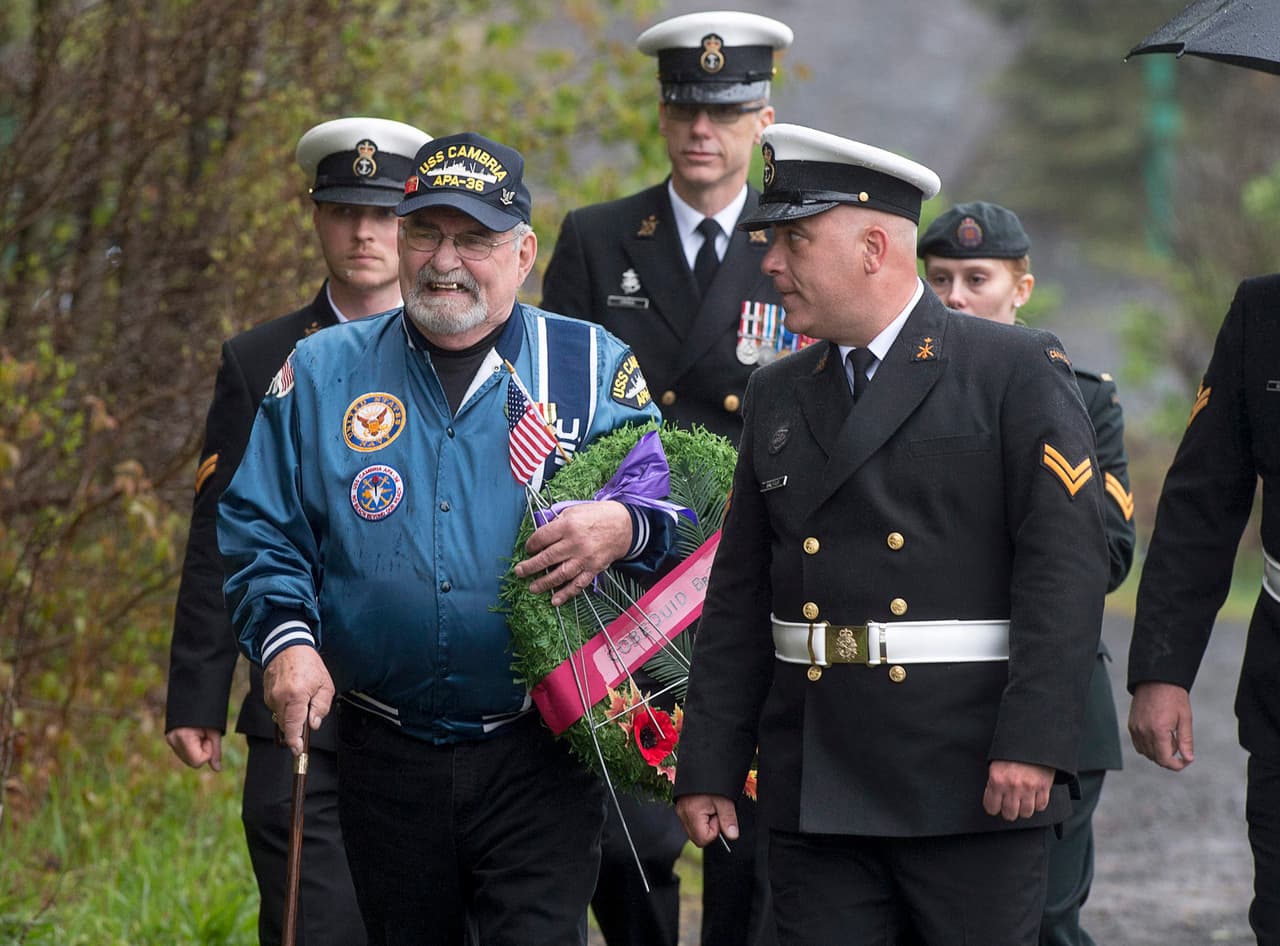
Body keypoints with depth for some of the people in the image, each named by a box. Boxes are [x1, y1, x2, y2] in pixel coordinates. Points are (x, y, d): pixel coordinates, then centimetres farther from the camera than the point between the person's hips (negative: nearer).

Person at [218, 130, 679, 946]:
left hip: (538, 761, -3)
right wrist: (285, 638, -8)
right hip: (385, 762, 3)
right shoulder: (322, 374, 8)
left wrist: (626, 528, -22)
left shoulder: (594, 370, 3)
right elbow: (259, 533, 10)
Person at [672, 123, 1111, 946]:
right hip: (816, 792, 5)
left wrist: (1034, 744, -19)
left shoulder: (1019, 373, -2)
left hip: (974, 788, -5)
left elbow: (1066, 567, -10)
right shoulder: (778, 397, 15)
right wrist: (709, 767, 9)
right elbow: (741, 598, 15)